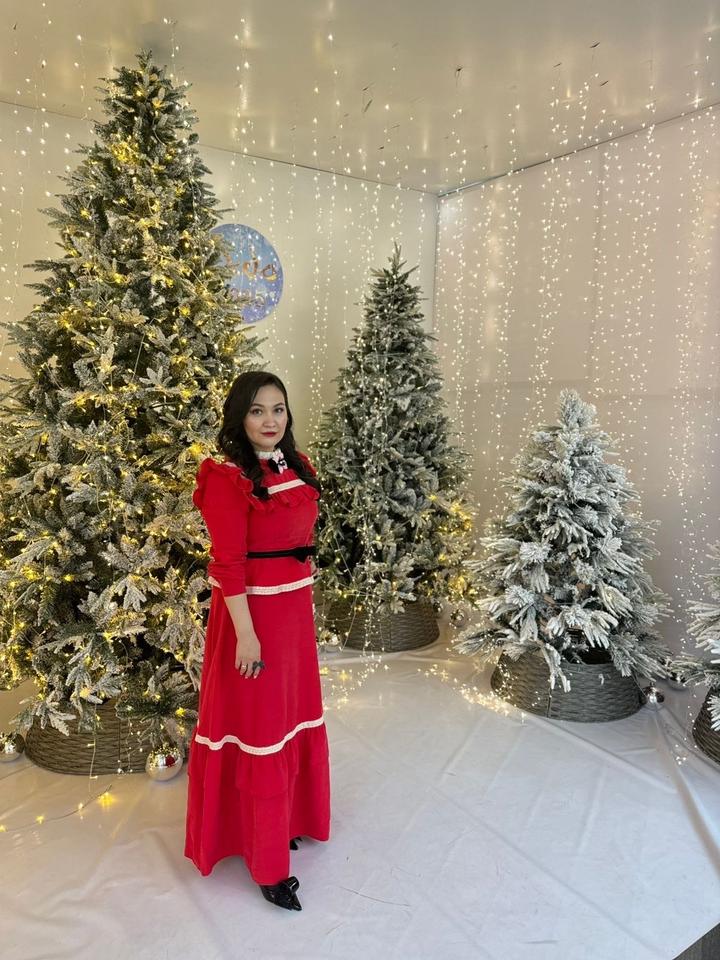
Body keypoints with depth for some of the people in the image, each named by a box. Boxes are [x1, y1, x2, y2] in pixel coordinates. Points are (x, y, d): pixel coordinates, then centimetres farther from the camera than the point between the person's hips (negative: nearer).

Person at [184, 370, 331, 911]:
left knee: (293, 717, 20)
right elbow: (227, 565, -19)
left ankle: (286, 818, 43)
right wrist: (246, 633, -20)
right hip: (253, 611, -7)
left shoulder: (299, 467, 6)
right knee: (259, 728, 5)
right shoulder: (228, 477, -16)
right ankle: (268, 862, 21)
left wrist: (304, 603, 16)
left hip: (296, 607, 8)